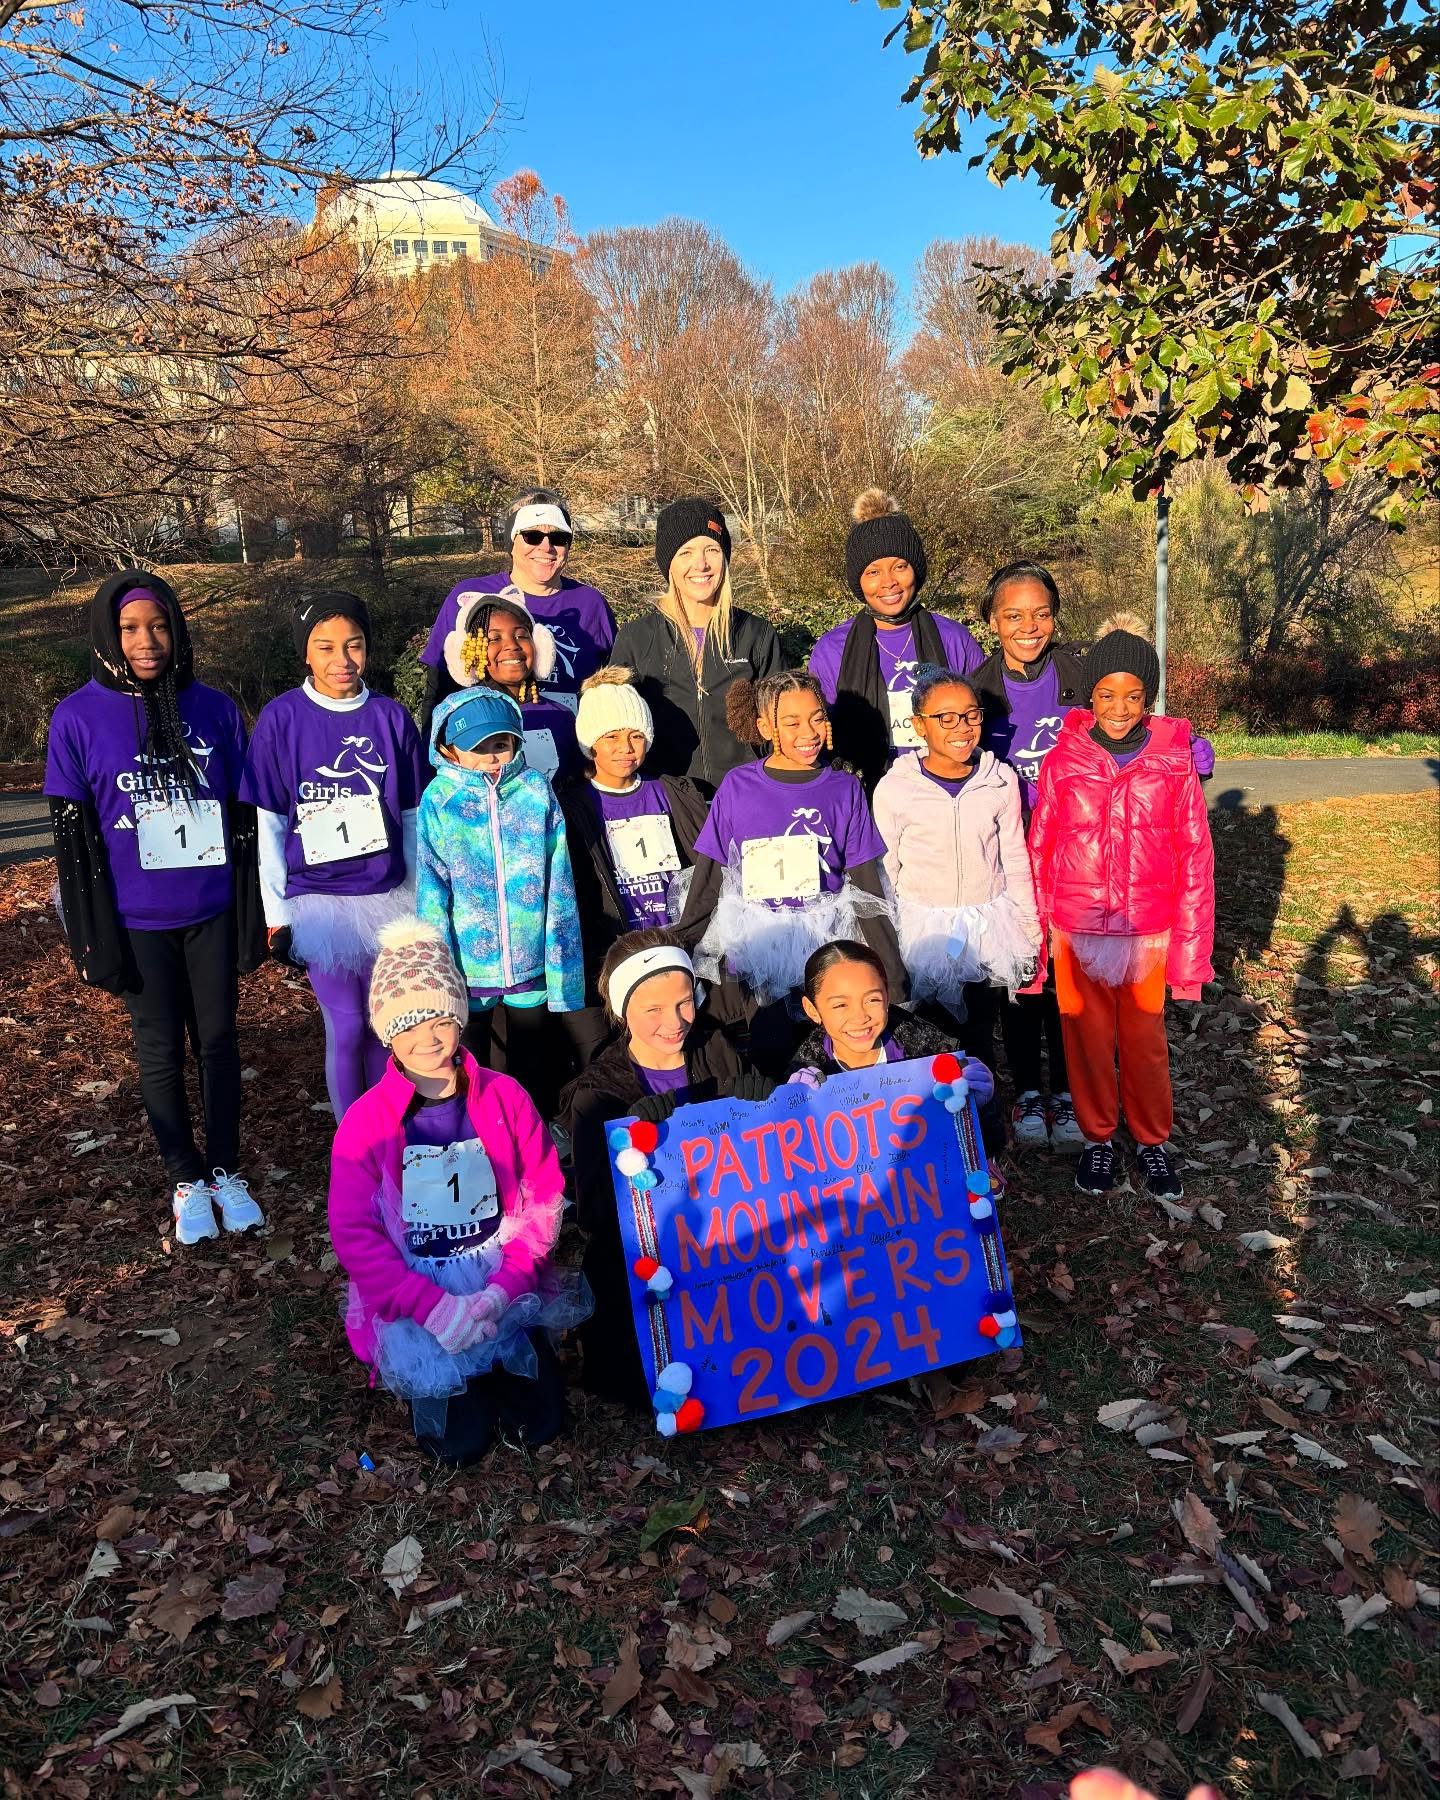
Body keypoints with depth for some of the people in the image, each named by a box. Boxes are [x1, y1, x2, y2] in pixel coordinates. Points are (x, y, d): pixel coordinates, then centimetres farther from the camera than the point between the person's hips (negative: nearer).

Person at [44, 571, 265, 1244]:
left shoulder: (215, 709, -1)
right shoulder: (78, 718, -5)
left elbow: (244, 817, 4)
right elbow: (72, 836, -3)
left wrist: (253, 913, 3)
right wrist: (93, 937, -5)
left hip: (212, 911, 1)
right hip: (138, 920, -1)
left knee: (218, 1039, 10)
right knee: (160, 1049, 10)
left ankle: (226, 1171, 27)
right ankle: (186, 1180, 27)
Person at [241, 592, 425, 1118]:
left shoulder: (391, 717, 0)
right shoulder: (281, 718, -6)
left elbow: (413, 816, 6)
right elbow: (267, 823, -4)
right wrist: (276, 912, -5)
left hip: (388, 898, 2)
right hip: (318, 900, -2)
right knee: (346, 1026, 1)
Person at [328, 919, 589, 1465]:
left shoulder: (504, 1096, -8)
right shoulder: (365, 1122, -12)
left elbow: (543, 1197, -6)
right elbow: (355, 1234, -12)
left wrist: (504, 1288, -18)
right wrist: (434, 1307, -22)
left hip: (503, 1285, 2)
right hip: (414, 1292, -1)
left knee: (541, 1424, 0)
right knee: (460, 1442, -7)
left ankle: (492, 1366, 28)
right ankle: (424, 1364, 22)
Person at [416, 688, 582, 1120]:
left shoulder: (536, 791, -3)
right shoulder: (438, 799, -5)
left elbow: (559, 884, -1)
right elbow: (432, 891, -4)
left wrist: (560, 968, -3)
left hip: (529, 963, 1)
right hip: (467, 966, -1)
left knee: (532, 1071, 17)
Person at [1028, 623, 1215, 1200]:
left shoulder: (1173, 762, -6)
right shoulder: (1061, 762, -6)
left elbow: (1195, 858, -3)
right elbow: (1039, 852, -2)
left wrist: (1190, 946, -4)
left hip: (1148, 930, 0)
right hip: (1077, 930, 0)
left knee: (1146, 1038, 13)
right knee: (1087, 1035, 13)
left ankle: (1151, 1139, 34)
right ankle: (1097, 1136, 33)